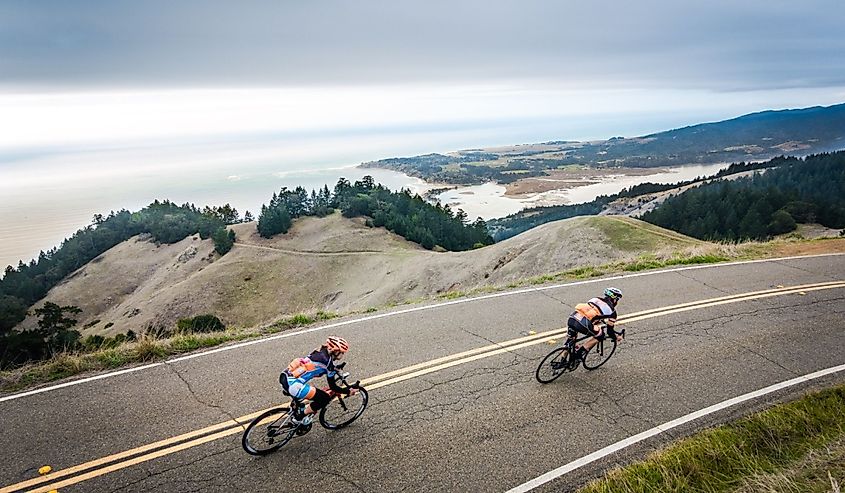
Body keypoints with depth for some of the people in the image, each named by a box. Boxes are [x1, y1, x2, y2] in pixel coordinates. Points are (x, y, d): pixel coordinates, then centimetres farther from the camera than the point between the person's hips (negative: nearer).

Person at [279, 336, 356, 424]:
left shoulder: (319, 352, 18)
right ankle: (300, 417, 10)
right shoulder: (328, 361, -3)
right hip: (293, 385, -9)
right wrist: (348, 392, 13)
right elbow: (332, 387, 2)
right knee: (325, 398, 1)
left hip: (284, 377, 9)